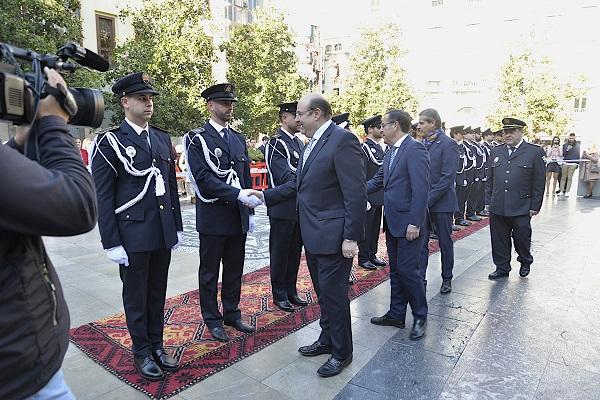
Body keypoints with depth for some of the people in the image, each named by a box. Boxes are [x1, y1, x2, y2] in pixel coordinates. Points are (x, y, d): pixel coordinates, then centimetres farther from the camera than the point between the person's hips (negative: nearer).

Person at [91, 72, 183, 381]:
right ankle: (141, 352, 28)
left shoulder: (163, 138, 9)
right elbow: (103, 197, -9)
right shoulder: (109, 142, -7)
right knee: (136, 296, 11)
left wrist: (177, 227, 12)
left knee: (158, 293, 16)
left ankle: (157, 345, 33)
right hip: (132, 234, -5)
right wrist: (112, 243, -11)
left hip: (162, 233, 5)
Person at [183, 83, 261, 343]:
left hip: (238, 216, 6)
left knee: (235, 269, 15)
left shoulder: (238, 138, 11)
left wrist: (250, 211, 11)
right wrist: (238, 194, -25)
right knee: (210, 271, 9)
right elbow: (204, 178, -18)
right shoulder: (197, 138, -7)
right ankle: (212, 319, 25)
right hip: (213, 217, -6)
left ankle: (232, 314, 32)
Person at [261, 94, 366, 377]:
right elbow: (296, 184, 16)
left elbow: (356, 193, -20)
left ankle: (341, 352, 24)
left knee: (333, 293, 4)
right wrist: (263, 196, 7)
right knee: (323, 292, 20)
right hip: (313, 235, 9)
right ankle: (327, 339, 39)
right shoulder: (312, 144, 13)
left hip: (333, 236, -9)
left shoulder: (342, 140, -16)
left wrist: (351, 237, -20)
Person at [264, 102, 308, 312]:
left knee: (295, 252, 15)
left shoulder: (299, 143, 13)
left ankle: (291, 291, 28)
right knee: (280, 253, 6)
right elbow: (285, 178, -21)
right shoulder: (275, 143, -12)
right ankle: (279, 295, 20)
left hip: (299, 207, 7)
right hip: (283, 209, -7)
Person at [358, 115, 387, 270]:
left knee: (375, 227, 15)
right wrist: (364, 199, -20)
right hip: (369, 197, -8)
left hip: (379, 197, 8)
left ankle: (372, 255, 27)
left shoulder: (380, 148, 14)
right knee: (366, 227, 2)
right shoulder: (364, 148, -13)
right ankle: (363, 258, 13)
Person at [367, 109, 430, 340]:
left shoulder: (415, 149, -15)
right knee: (395, 270, 15)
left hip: (408, 223, -9)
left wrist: (414, 223, -22)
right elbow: (378, 181, 17)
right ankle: (396, 314, 28)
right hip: (392, 222, 9)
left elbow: (421, 189, -20)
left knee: (407, 269, -2)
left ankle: (420, 317, 18)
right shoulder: (391, 152, 14)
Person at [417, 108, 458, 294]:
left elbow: (448, 177, -18)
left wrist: (429, 199, -19)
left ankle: (447, 279, 26)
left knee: (445, 243, 10)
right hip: (422, 202, 5)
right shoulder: (423, 143, 9)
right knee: (420, 242, 5)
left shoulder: (448, 144, -11)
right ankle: (419, 278, 13)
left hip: (441, 203, -5)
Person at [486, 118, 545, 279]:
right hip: (497, 207, 3)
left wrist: (535, 206, -5)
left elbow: (539, 182, -3)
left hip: (521, 208, -3)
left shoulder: (535, 152, -2)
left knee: (522, 239, 11)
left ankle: (525, 262, 38)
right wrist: (489, 202, 9)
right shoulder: (496, 151, 9)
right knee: (499, 241, 9)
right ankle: (502, 268, 25)